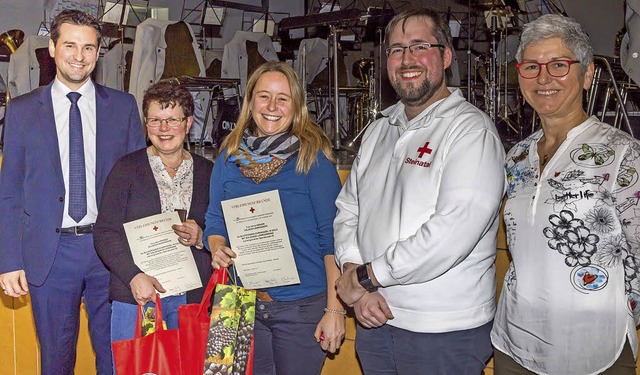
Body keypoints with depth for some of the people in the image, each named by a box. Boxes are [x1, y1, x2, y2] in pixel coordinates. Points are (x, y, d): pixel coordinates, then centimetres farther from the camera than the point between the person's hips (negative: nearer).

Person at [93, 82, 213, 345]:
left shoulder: (207, 172, 9)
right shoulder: (127, 168, 3)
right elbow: (105, 232, -2)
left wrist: (201, 238, -8)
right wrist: (134, 276, -15)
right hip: (134, 296, -1)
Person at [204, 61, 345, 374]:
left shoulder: (313, 158, -8)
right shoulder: (229, 157, 3)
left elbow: (332, 238, -9)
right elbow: (215, 223, 11)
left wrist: (335, 309, -12)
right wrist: (218, 249, -11)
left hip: (303, 305, -3)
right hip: (243, 303, 4)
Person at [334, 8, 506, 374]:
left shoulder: (471, 131, -13)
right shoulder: (380, 130, 10)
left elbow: (452, 232, -24)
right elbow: (348, 210, 9)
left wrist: (366, 275, -16)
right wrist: (355, 281, -8)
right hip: (374, 317, 6)